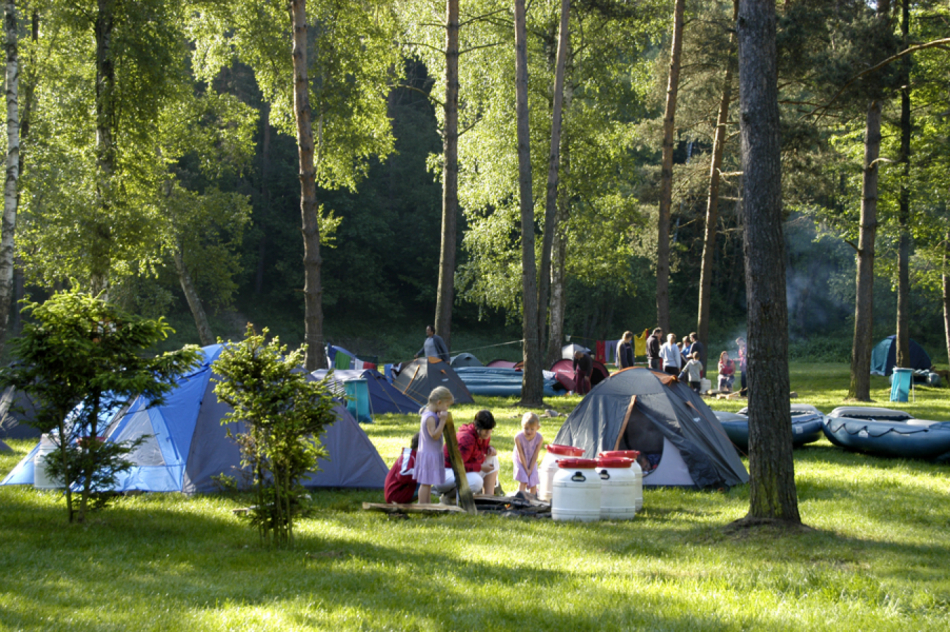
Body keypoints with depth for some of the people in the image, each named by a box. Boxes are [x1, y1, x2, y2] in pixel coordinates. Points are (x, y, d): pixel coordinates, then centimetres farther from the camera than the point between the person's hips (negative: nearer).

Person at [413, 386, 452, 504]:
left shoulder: (426, 413, 10)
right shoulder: (430, 418, -21)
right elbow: (434, 435, -24)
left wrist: (441, 420, 6)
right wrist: (442, 420, -26)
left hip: (426, 453, 10)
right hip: (430, 454, -10)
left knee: (428, 482, 14)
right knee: (426, 482, -5)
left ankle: (428, 505, 20)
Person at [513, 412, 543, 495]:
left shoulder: (539, 438, -24)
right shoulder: (518, 437, -30)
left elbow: (535, 455, -16)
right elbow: (521, 455, -22)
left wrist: (530, 469, -15)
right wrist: (526, 469, -17)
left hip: (532, 461, 2)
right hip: (520, 461, -2)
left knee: (533, 481, -3)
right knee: (523, 481, -13)